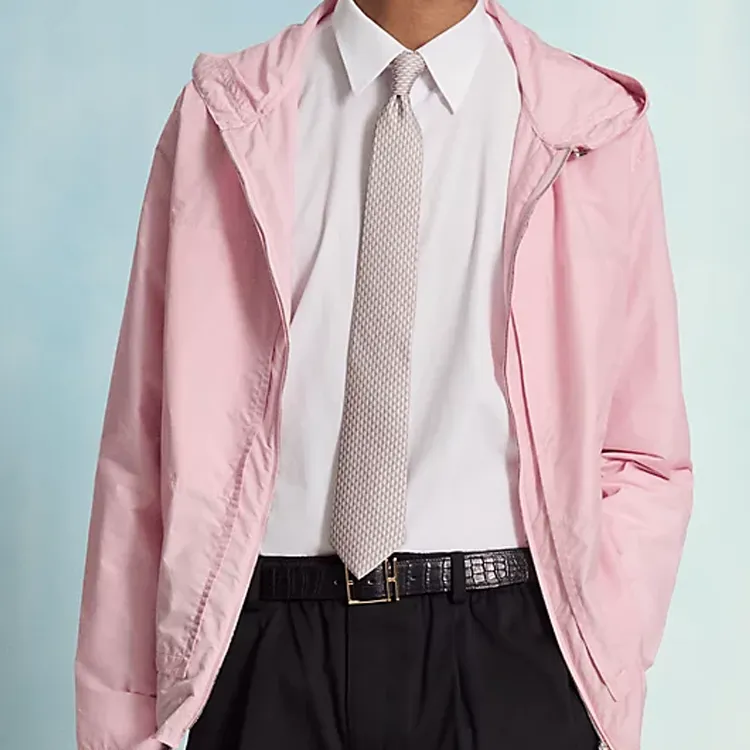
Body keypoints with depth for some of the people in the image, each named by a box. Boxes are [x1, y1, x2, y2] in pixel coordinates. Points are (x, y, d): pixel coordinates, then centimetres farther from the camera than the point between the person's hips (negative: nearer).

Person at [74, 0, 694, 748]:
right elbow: (146, 433, 0)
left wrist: (606, 687, -9)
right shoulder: (221, 116, 1)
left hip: (504, 651, 0)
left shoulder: (595, 128, 0)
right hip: (268, 648, 1)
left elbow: (644, 453, 1)